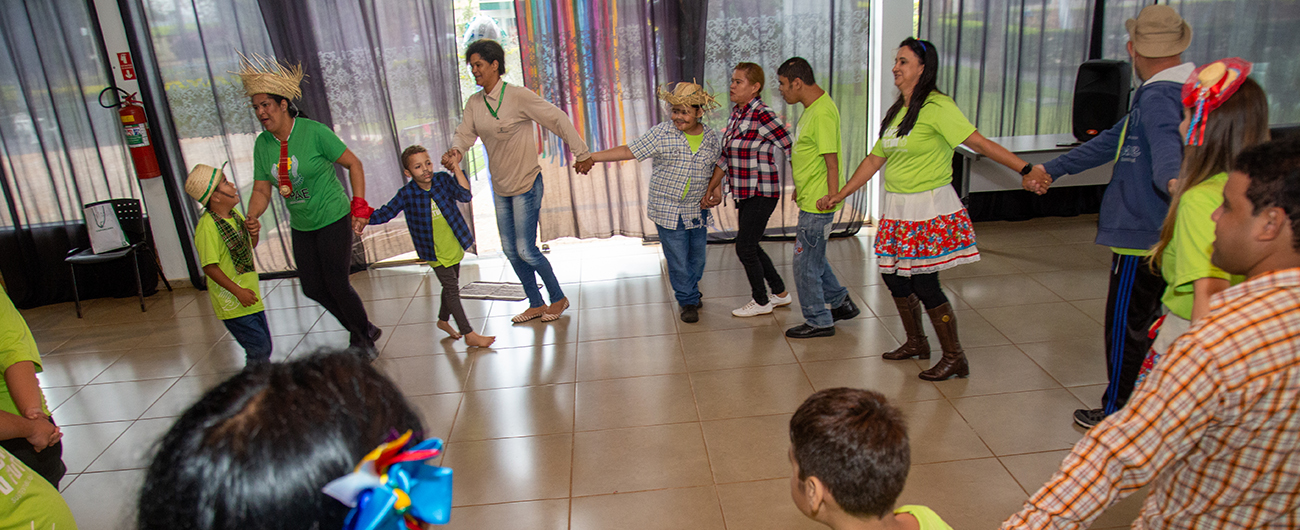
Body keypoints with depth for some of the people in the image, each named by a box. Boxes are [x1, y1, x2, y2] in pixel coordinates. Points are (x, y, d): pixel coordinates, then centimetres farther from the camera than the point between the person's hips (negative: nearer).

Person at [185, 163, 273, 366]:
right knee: (259, 349, -7)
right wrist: (238, 292, -23)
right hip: (232, 302, -8)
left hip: (250, 297, 8)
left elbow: (250, 245, 19)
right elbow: (210, 267, -21)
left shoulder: (235, 214, 7)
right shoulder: (207, 226, -19)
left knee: (264, 348, 14)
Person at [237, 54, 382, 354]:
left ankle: (364, 339, 18)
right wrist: (252, 217, -17)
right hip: (301, 227, 7)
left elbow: (353, 164, -11)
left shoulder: (314, 132, -16)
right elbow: (261, 189, 3)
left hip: (333, 219, -7)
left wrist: (359, 206, -17)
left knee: (337, 284, -5)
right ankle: (362, 329, 31)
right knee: (313, 288, 11)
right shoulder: (262, 144, 1)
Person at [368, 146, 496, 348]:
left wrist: (456, 168, -23)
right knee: (452, 289, -4)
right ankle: (469, 334, 3)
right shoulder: (406, 194, -14)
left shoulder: (442, 179, -8)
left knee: (451, 287, 19)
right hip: (435, 252, -4)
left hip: (454, 246, 4)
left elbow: (465, 196, -20)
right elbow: (385, 213, -6)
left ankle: (443, 320, 44)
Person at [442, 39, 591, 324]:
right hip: (500, 187, 7)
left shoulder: (518, 96, -15)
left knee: (526, 250, -6)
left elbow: (558, 119, -13)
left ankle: (559, 298, 15)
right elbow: (464, 133, -1)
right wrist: (456, 150, -25)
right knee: (510, 250, 11)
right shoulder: (474, 103, 5)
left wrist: (582, 153, -12)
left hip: (526, 184, -7)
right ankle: (536, 304, 26)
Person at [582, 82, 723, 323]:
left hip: (697, 210, 3)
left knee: (697, 255, 14)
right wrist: (590, 157, -16)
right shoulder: (661, 133, -9)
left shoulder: (711, 138, 1)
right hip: (667, 210, -3)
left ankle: (691, 289, 42)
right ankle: (688, 301, 21)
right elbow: (628, 151, -11)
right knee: (678, 259, 1)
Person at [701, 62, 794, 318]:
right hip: (744, 193, 9)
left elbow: (792, 149, -17)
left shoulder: (763, 116, -18)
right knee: (750, 246, 16)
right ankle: (780, 293, 32)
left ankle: (761, 302, 18)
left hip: (762, 193, -9)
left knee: (744, 248, -2)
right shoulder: (735, 112, 8)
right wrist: (713, 187, 12)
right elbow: (725, 154, 14)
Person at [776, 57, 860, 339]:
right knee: (813, 258, 21)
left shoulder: (822, 113, -21)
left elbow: (832, 163, -23)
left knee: (805, 264, 1)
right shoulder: (813, 107, 11)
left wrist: (831, 200, -22)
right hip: (809, 200, 10)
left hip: (817, 204, -10)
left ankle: (818, 322, 16)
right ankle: (841, 302, 35)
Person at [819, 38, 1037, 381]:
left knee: (924, 284, -5)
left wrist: (1026, 169, -28)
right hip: (898, 209, 8)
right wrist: (840, 195, 20)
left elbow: (979, 143, -19)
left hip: (929, 209, -8)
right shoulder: (897, 111, 12)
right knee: (893, 275, 13)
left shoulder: (936, 107, -13)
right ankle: (916, 343, 35)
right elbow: (875, 159, 18)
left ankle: (954, 358, 13)